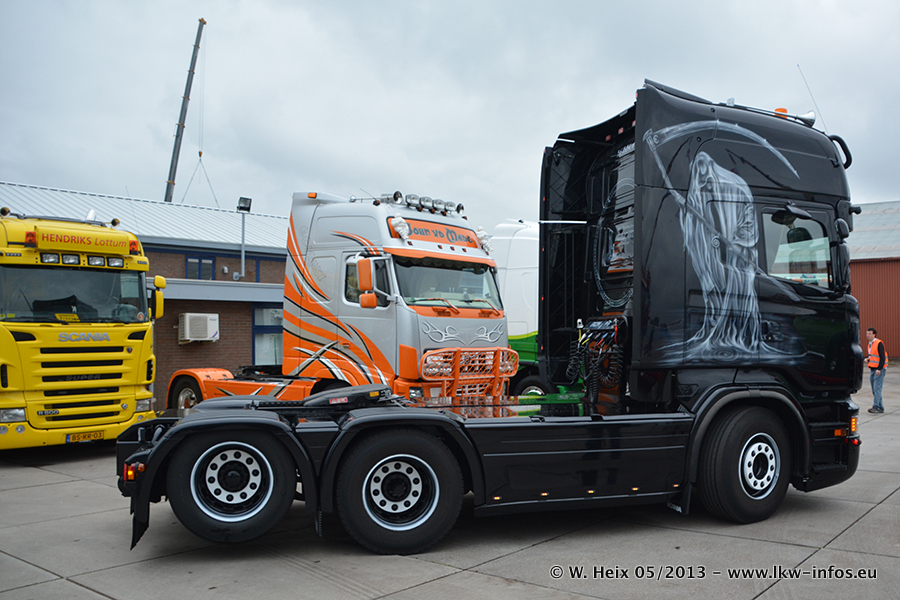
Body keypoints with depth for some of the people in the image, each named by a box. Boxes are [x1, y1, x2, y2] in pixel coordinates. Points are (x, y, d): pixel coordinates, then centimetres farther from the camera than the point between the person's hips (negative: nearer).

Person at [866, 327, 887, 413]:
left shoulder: (879, 343, -11)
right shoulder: (870, 344, 15)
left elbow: (882, 357, -15)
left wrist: (879, 369, -20)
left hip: (879, 370, -8)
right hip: (873, 369, 8)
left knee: (877, 388, -12)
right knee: (874, 389, 6)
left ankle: (876, 407, -13)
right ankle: (880, 407, 11)